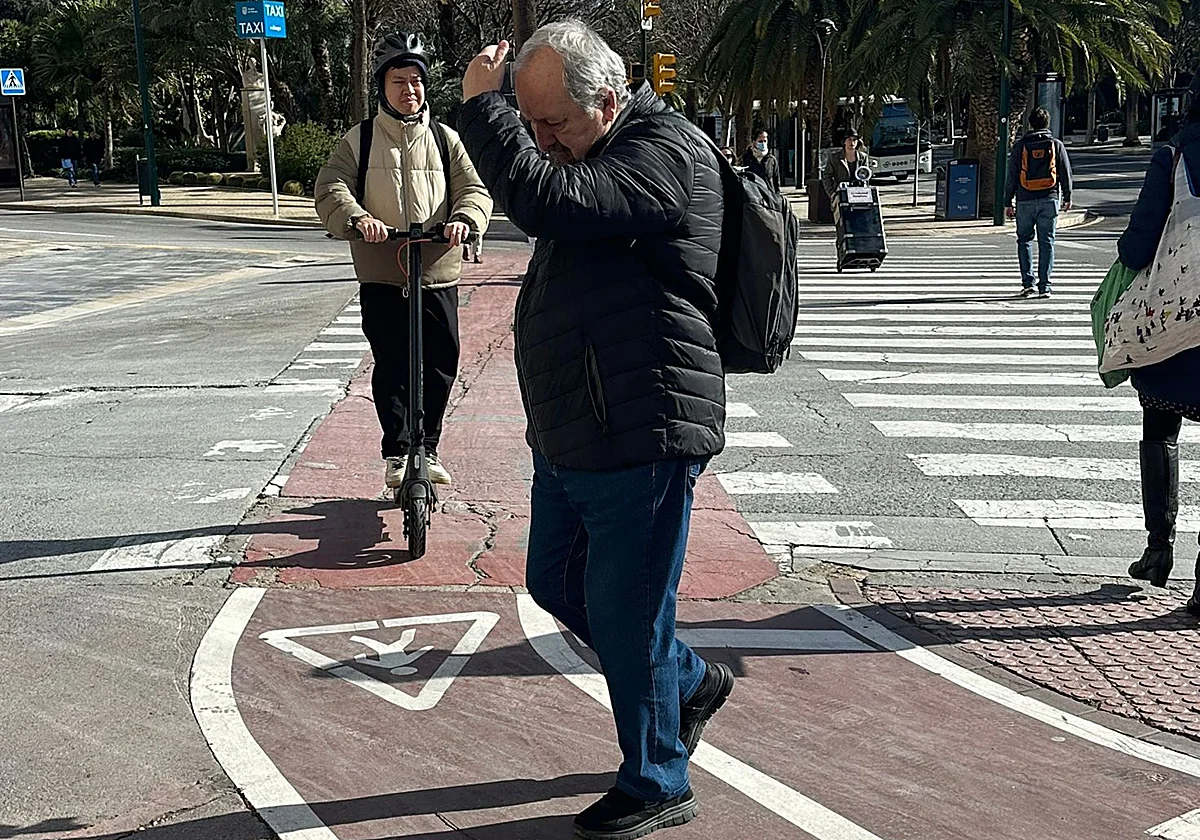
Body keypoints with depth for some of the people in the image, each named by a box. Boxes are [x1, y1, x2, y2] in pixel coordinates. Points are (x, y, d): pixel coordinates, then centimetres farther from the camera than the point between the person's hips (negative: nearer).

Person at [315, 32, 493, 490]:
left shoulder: (445, 139, 9)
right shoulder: (359, 139, 5)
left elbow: (475, 188, 2)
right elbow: (330, 186, -5)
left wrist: (464, 219, -21)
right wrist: (356, 217, -27)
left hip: (438, 275, 2)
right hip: (381, 275, -1)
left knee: (440, 367, 5)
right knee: (391, 368, 2)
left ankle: (427, 449, 23)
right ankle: (396, 453, 16)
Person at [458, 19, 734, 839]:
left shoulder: (668, 151, -17)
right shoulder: (588, 157, 14)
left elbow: (542, 201, -31)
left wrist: (479, 106, -20)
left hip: (642, 440, -10)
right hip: (570, 436, 10)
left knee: (624, 615, 0)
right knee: (556, 585, 20)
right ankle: (692, 682, 38)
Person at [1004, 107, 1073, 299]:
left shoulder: (1020, 146, 1)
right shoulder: (1056, 144, 3)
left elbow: (1012, 176, 2)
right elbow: (1065, 173, 7)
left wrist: (1008, 203, 7)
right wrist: (1067, 197, 18)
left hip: (1025, 200, 0)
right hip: (1049, 200, 1)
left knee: (1024, 239, 11)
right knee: (1046, 242, 3)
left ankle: (1028, 282, 1)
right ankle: (1044, 286, 0)